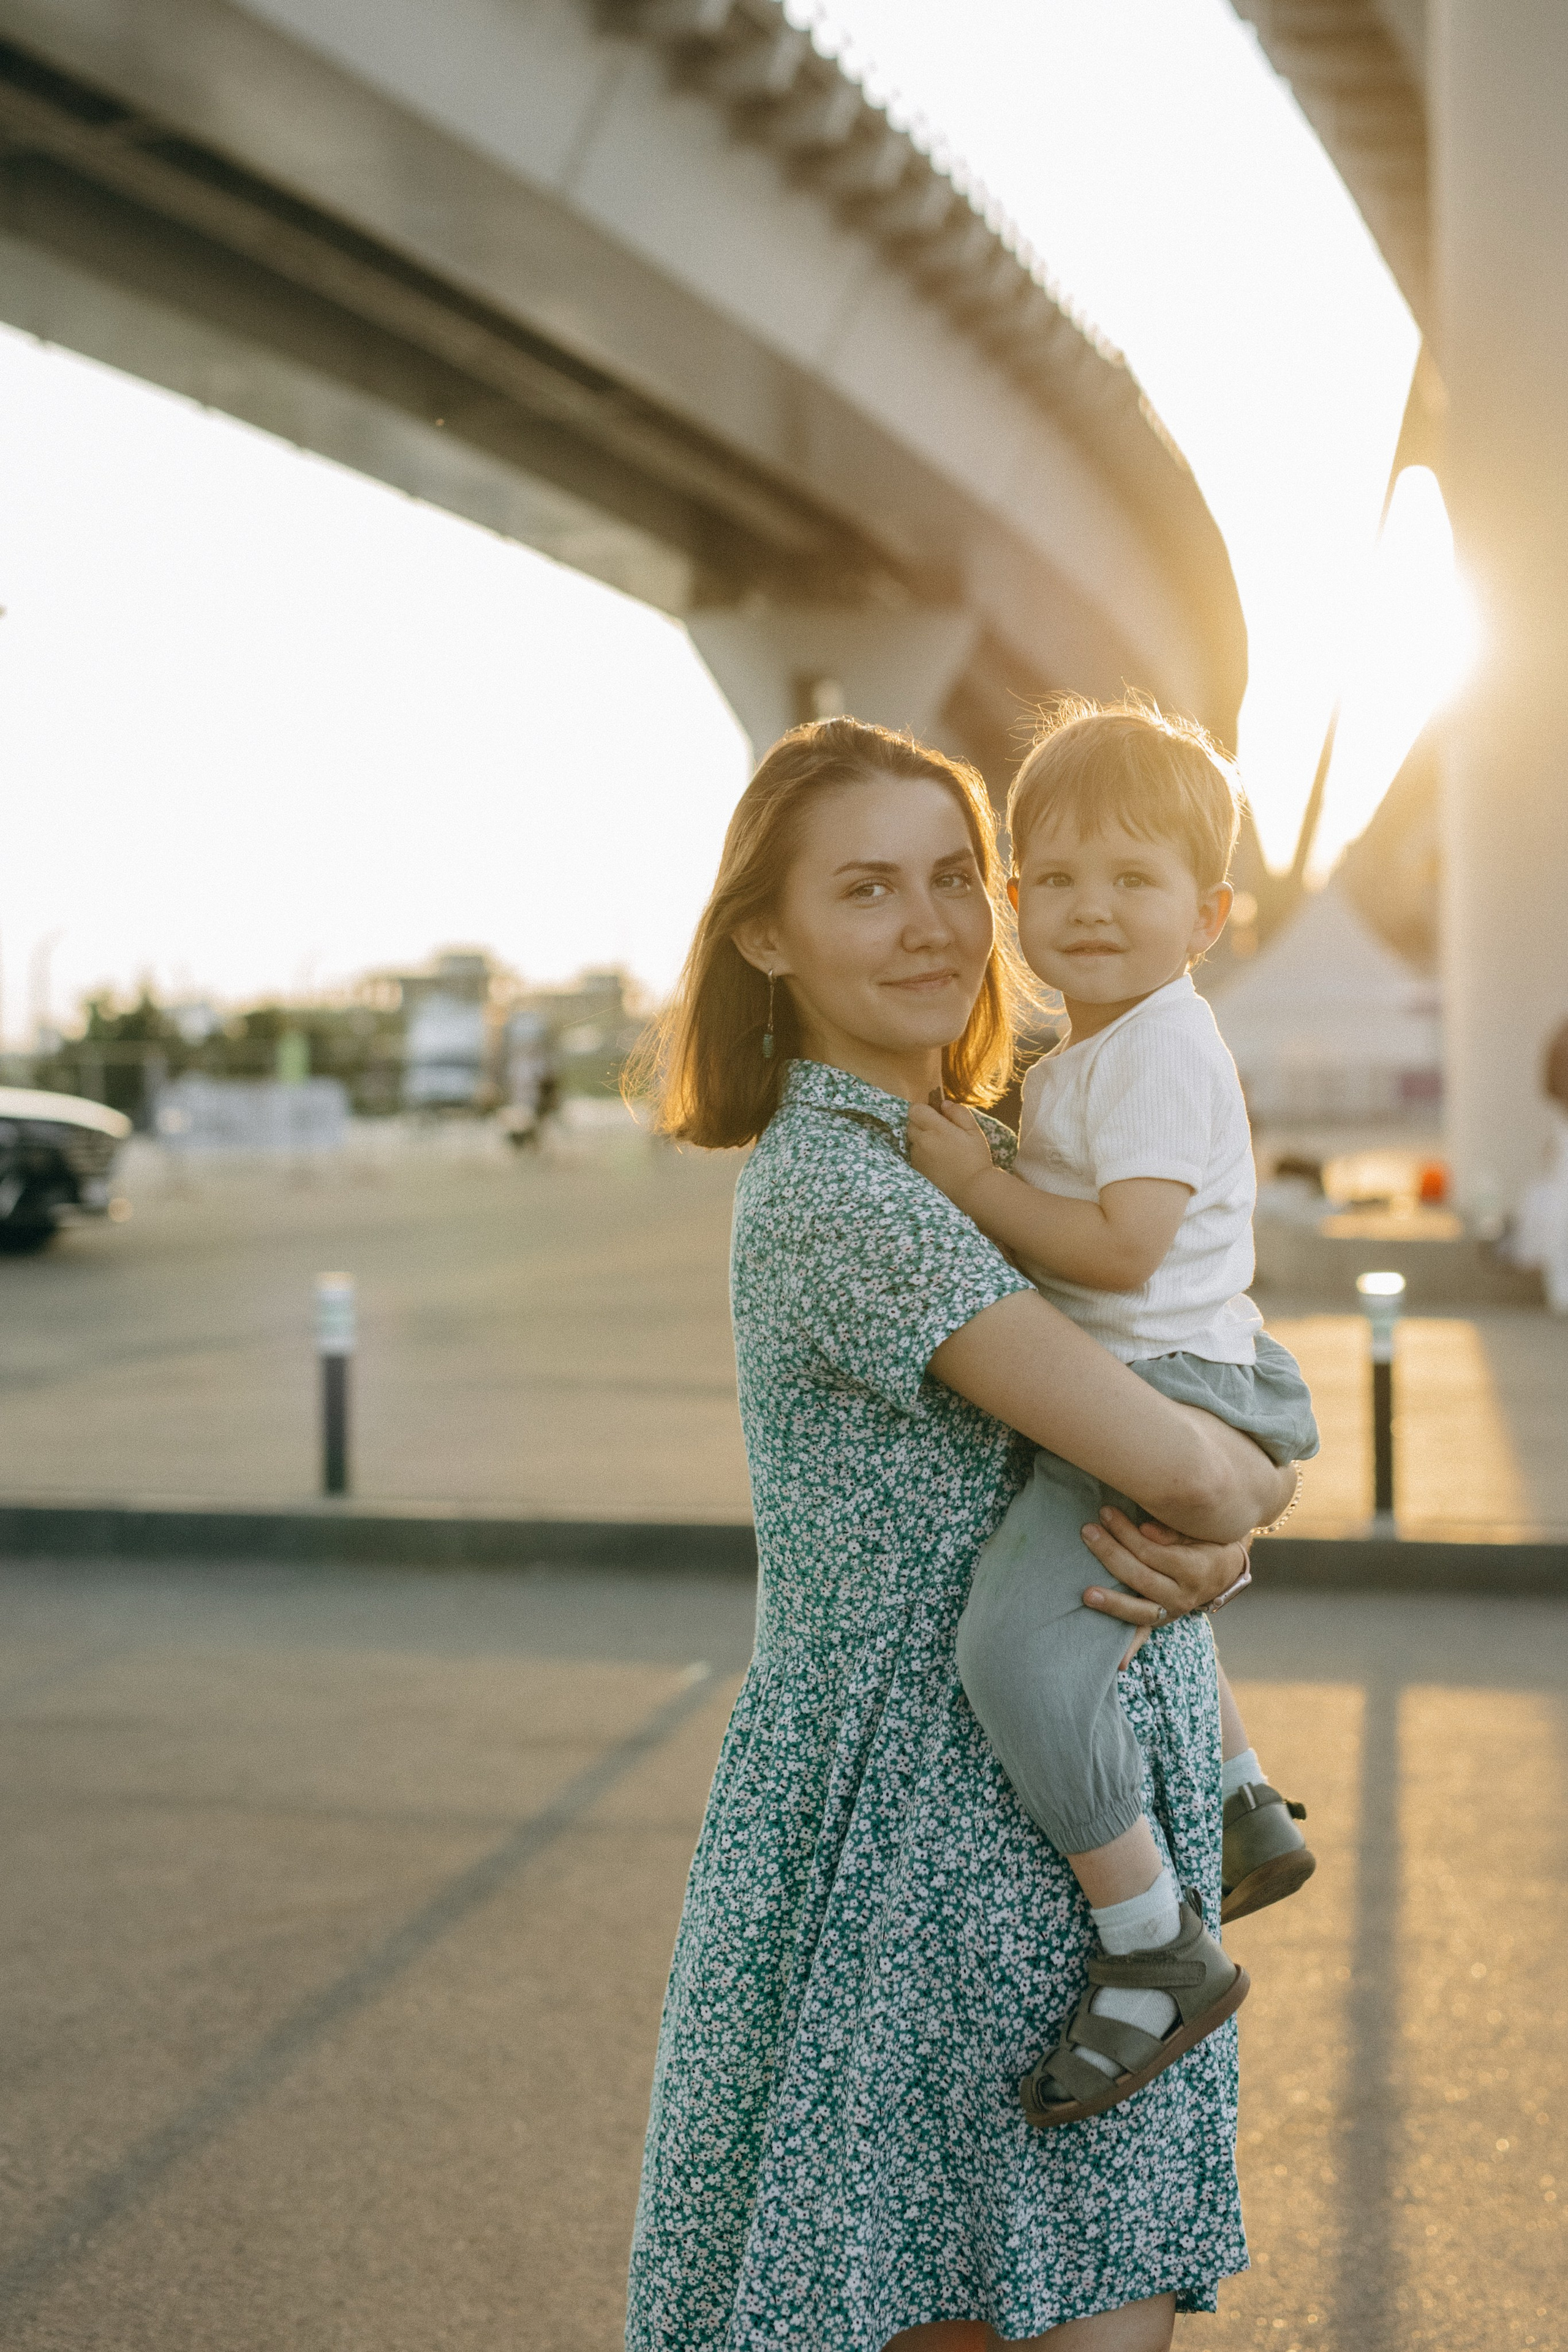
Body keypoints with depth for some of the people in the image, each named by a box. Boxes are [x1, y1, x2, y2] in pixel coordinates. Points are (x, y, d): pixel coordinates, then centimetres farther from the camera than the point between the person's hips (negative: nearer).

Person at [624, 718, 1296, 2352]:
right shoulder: (831, 1193, -18)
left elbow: (1224, 1426, 11)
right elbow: (1170, 1464, -25)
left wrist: (1208, 1533, -12)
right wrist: (1237, 1496, -3)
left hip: (1086, 1832, 8)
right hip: (919, 1834, -8)